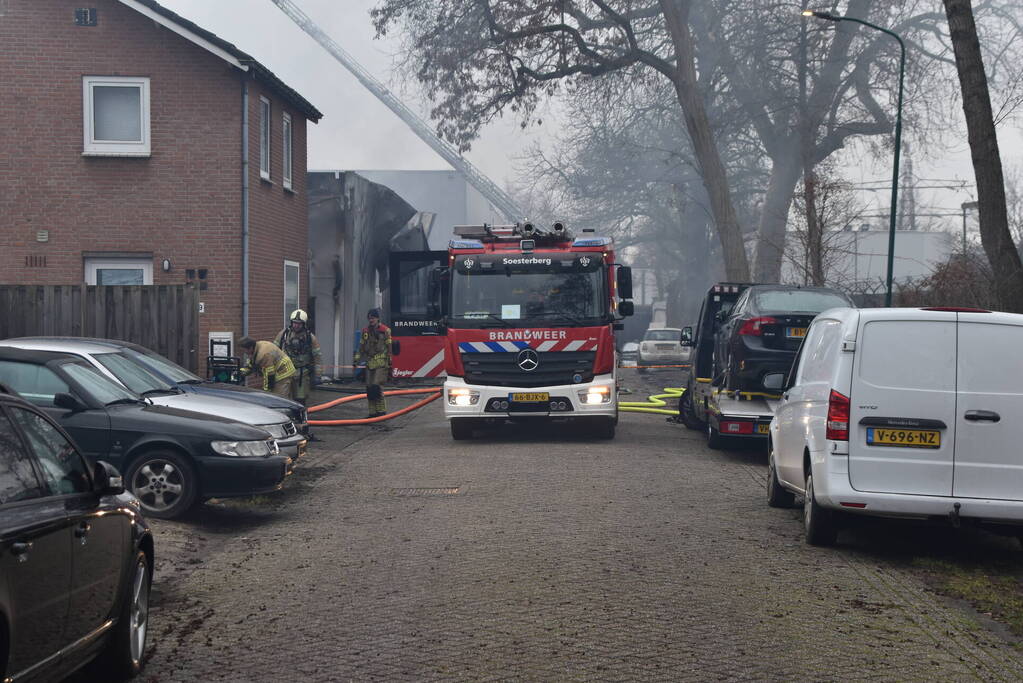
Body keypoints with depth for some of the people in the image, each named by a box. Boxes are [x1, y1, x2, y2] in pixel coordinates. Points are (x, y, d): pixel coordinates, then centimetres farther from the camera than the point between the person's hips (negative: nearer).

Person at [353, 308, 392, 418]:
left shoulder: (385, 331, -3)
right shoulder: (365, 331, 13)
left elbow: (390, 348, -3)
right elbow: (361, 347, 20)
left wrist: (390, 364, -6)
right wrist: (357, 360, 12)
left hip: (381, 363, -6)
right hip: (370, 363, 6)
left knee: (376, 386, -14)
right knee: (369, 388, 4)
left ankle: (381, 410, -4)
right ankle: (373, 412, 11)